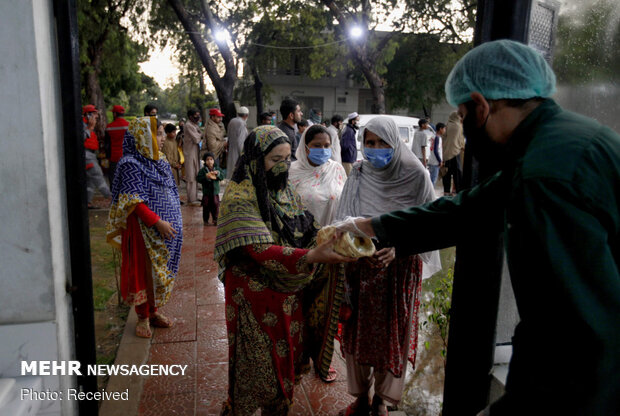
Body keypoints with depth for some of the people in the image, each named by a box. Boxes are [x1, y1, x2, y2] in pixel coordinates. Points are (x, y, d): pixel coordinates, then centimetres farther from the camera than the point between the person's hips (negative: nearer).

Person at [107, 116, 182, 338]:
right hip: (144, 228, -7)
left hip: (167, 226, 7)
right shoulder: (130, 164, -12)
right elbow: (135, 201, -17)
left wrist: (175, 221, 13)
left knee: (161, 269, 14)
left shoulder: (160, 161, 11)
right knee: (144, 271, 2)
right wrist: (157, 222, -22)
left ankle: (154, 311, 28)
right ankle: (143, 317, 17)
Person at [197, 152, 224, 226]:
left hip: (215, 191, 2)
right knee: (206, 206, 3)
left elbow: (223, 175, 3)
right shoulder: (203, 170, -3)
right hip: (206, 192, -2)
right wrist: (206, 177, -22)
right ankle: (205, 220, 15)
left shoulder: (217, 168, 6)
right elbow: (198, 179, -9)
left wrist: (218, 173, -15)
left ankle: (215, 219, 15)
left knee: (216, 205, 3)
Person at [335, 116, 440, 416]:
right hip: (361, 266, 2)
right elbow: (343, 219, 1)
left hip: (400, 267, -2)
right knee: (359, 329, 11)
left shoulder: (415, 175, -9)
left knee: (392, 332, 9)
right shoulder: (358, 175, -1)